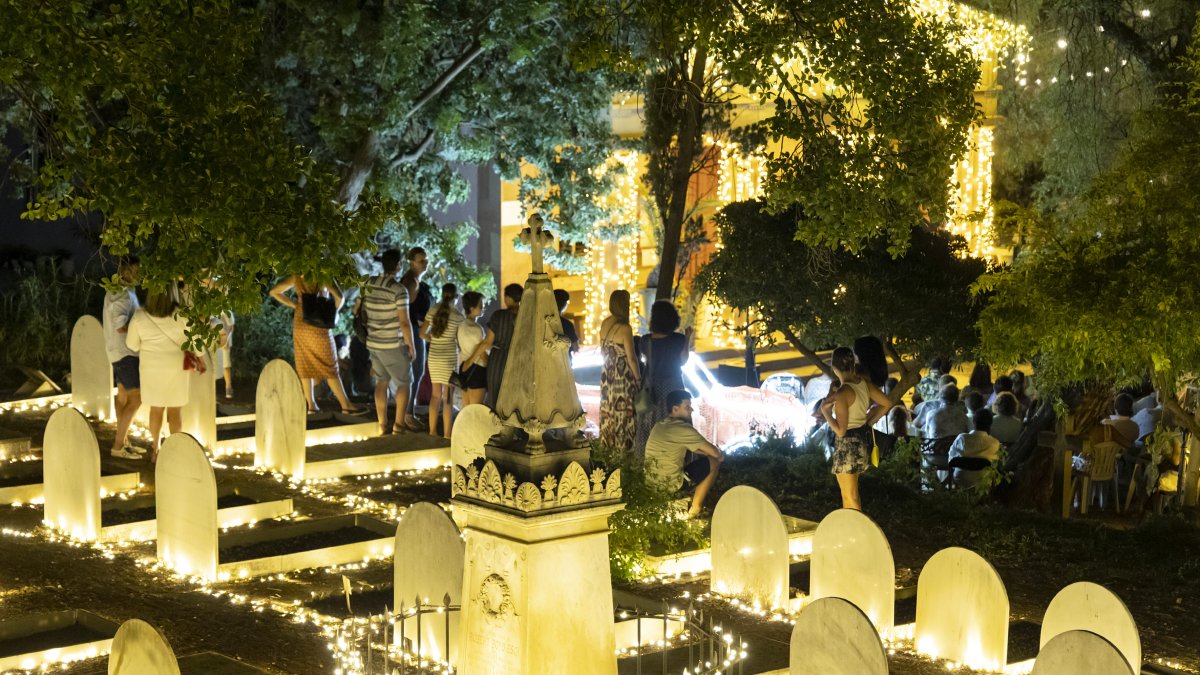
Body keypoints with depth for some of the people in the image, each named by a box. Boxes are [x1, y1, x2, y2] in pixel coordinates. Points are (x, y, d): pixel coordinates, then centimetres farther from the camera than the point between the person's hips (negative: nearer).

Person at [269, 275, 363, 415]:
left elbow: (274, 292, 13)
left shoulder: (296, 277, 5)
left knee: (306, 365, 11)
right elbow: (339, 296, -19)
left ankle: (311, 404, 11)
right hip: (318, 326, -5)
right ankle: (346, 405, -1)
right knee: (330, 367, -2)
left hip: (300, 324, 5)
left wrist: (295, 305, 10)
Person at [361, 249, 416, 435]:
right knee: (404, 383, 8)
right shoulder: (399, 289, -18)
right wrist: (411, 346, -7)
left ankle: (382, 425, 18)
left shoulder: (369, 284, 1)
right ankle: (399, 425, 6)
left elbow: (362, 312, 12)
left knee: (381, 382, 17)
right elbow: (404, 323, -18)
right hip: (394, 345, -6)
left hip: (373, 342, 6)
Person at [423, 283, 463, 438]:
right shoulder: (458, 316, -10)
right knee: (448, 396, 1)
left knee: (436, 394, 15)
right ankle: (447, 433, 3)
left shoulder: (433, 312, 1)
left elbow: (423, 333, 5)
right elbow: (460, 340, -7)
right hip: (449, 358, -4)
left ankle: (432, 430, 19)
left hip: (433, 357, 5)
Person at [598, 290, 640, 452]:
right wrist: (638, 378, -5)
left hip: (607, 374, 7)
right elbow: (631, 358, -16)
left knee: (608, 413, 15)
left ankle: (607, 446, 24)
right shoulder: (625, 328, -20)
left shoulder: (604, 324, 1)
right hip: (623, 376, -7)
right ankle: (623, 450, 9)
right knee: (623, 414, 3)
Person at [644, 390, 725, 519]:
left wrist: (707, 451, 15)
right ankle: (695, 509, 10)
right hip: (671, 484, -9)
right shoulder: (682, 428, -17)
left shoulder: (659, 425, 11)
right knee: (714, 462, 6)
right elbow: (715, 453, -11)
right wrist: (721, 454, 10)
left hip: (651, 481, 9)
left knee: (691, 453, 28)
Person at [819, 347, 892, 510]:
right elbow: (887, 403, 7)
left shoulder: (842, 392, -24)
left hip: (847, 443, -9)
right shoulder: (863, 382, -1)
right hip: (863, 440, 9)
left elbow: (840, 430, -24)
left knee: (850, 496, 3)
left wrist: (825, 411, -12)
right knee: (848, 491, 23)